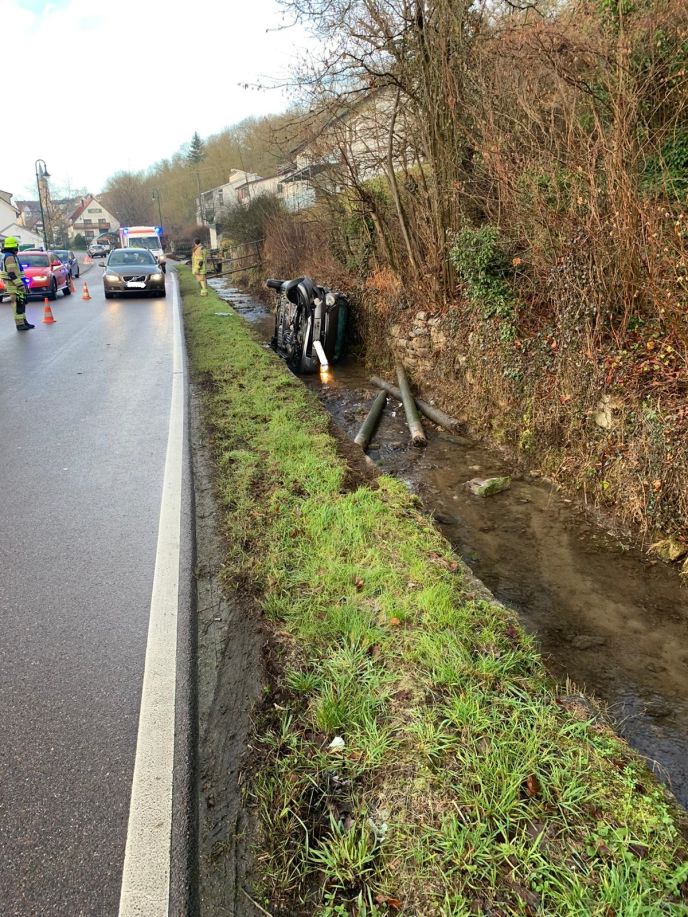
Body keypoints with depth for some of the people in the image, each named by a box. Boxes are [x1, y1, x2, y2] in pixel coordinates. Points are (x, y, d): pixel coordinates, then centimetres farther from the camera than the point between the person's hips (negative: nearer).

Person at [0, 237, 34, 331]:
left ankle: (24, 322, 21)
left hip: (13, 285, 10)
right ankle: (20, 324, -4)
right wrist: (20, 284, -24)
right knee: (18, 305, -7)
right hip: (14, 285, -10)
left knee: (21, 305, 15)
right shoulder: (10, 257, -17)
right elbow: (12, 273, -24)